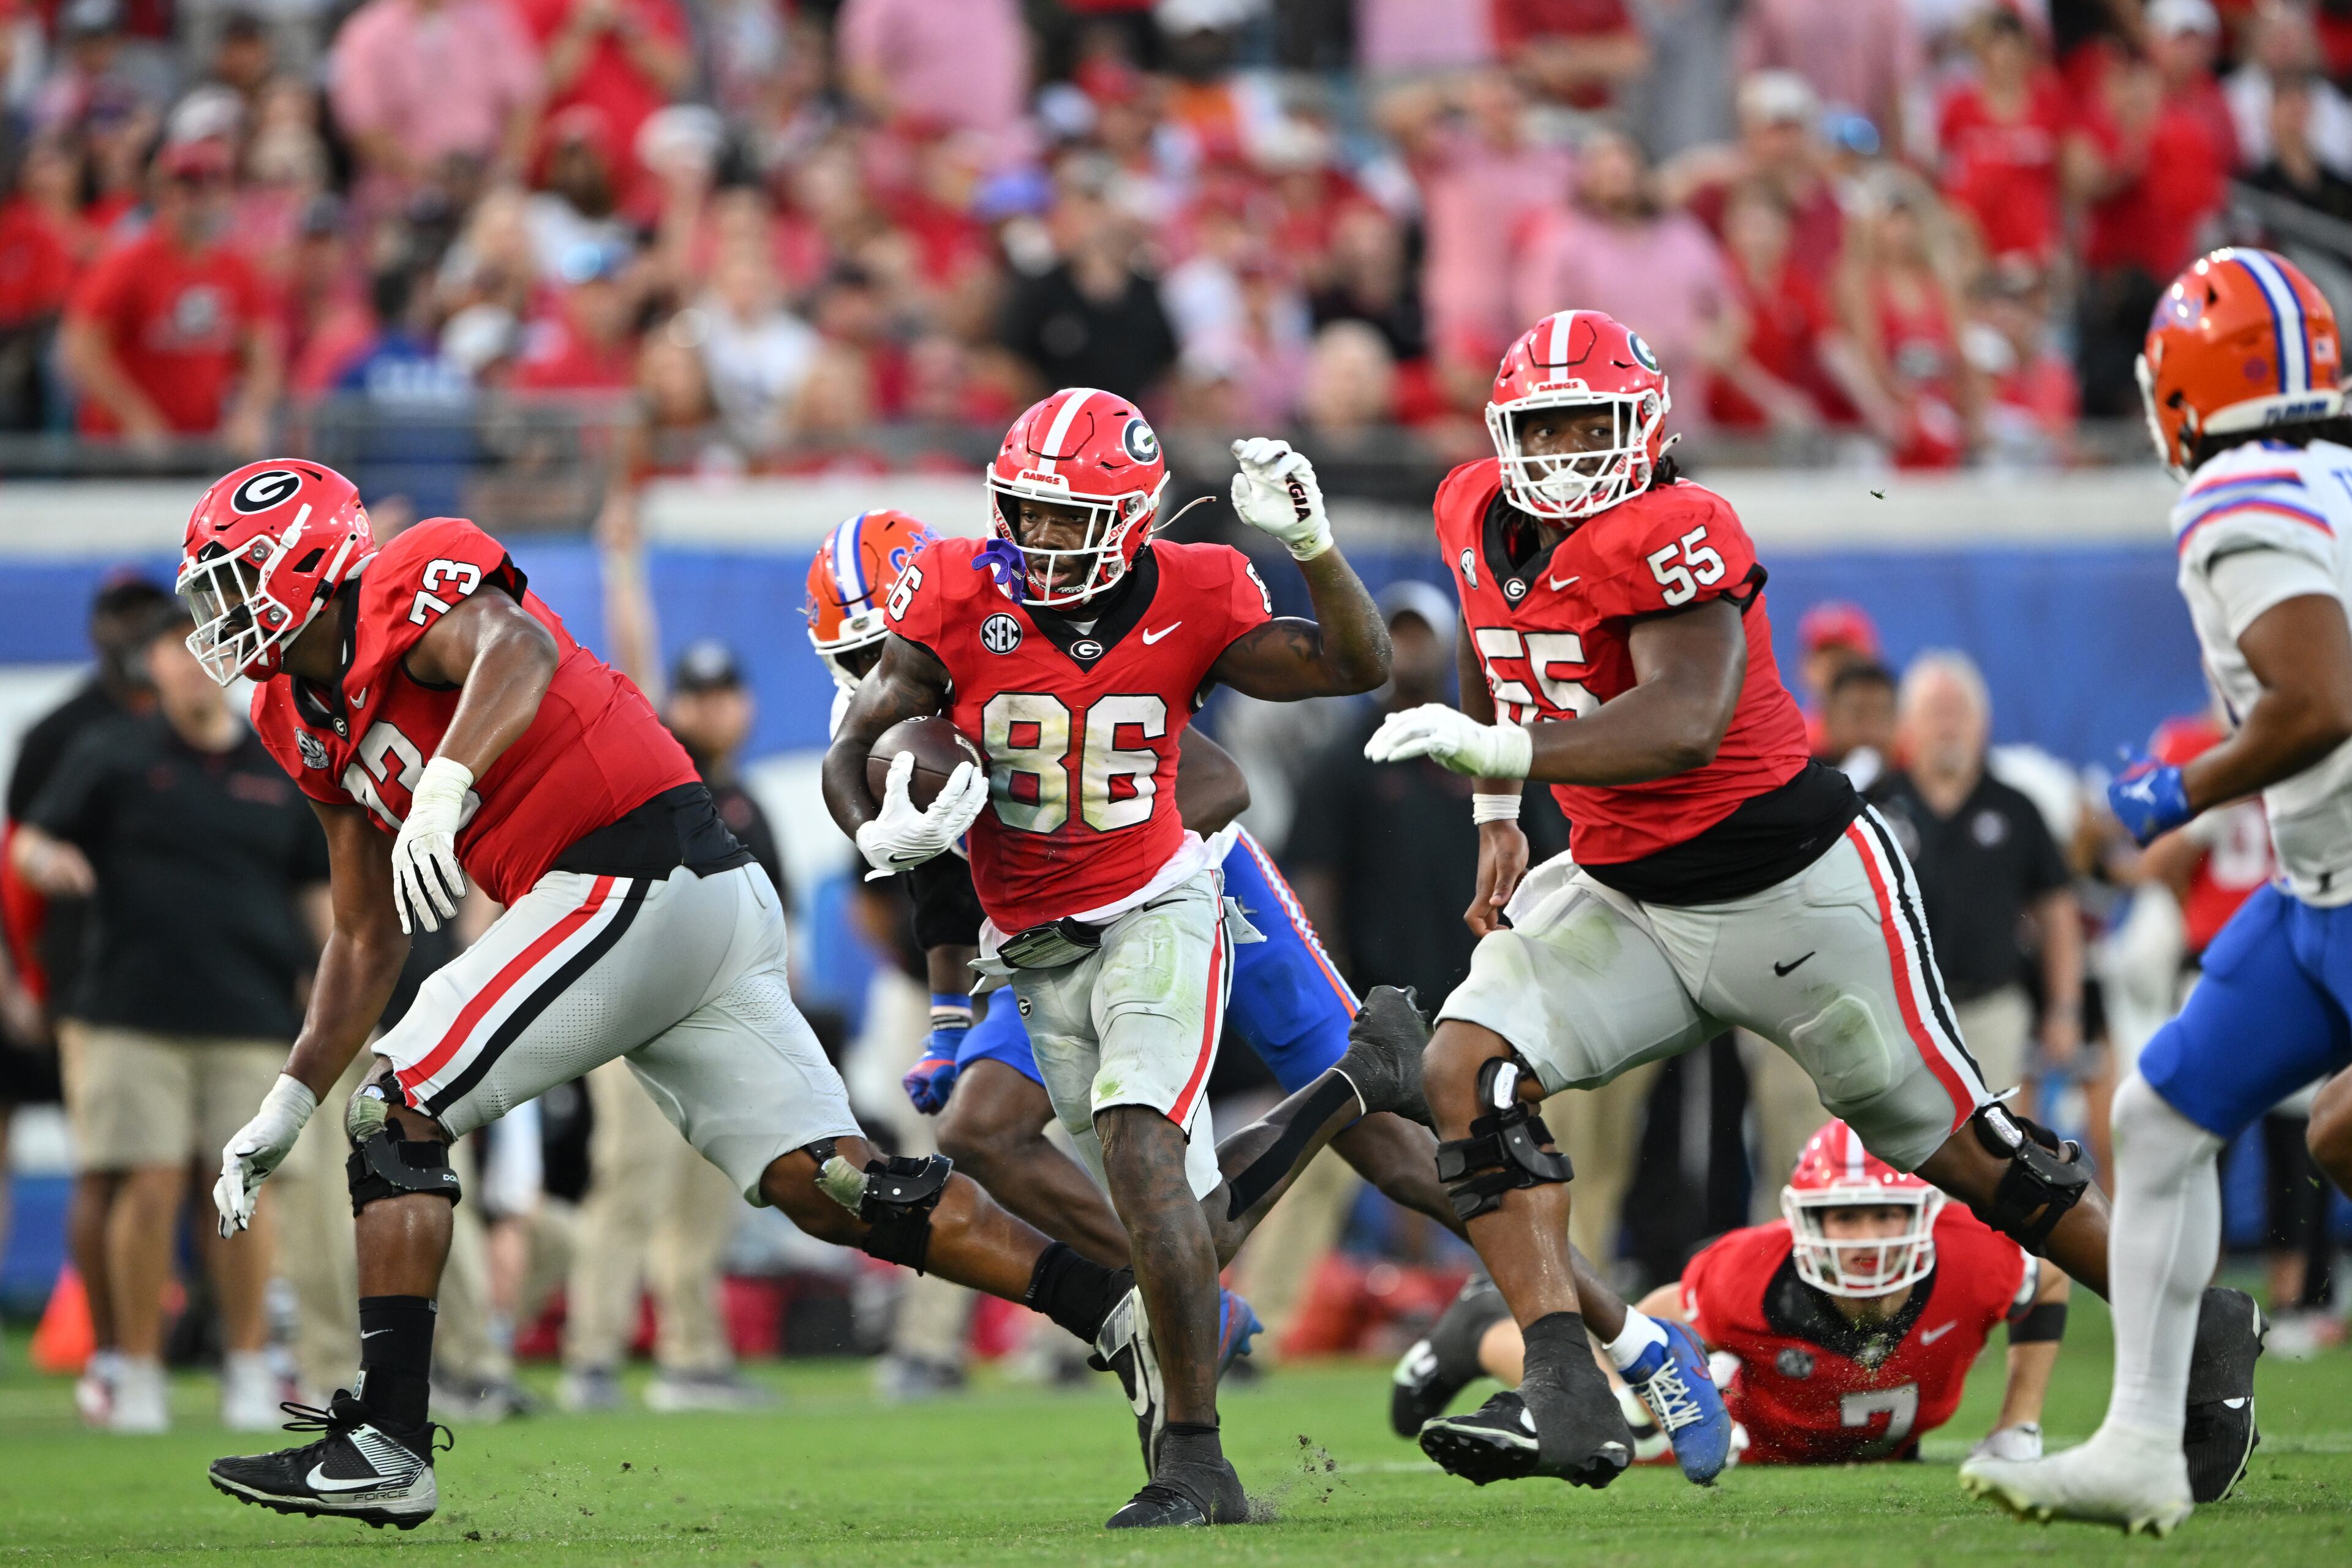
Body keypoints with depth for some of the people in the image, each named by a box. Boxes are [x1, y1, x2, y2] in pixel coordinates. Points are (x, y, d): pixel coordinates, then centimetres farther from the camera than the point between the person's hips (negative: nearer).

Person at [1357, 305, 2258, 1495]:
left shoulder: (1674, 535, -23)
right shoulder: (1479, 515, 1)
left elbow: (1686, 723, -37)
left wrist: (1499, 750, -46)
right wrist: (1496, 818, 19)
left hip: (1790, 883, -7)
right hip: (1624, 896, 7)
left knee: (1955, 1142, 4)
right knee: (1468, 1070, -15)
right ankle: (1567, 1396, -20)